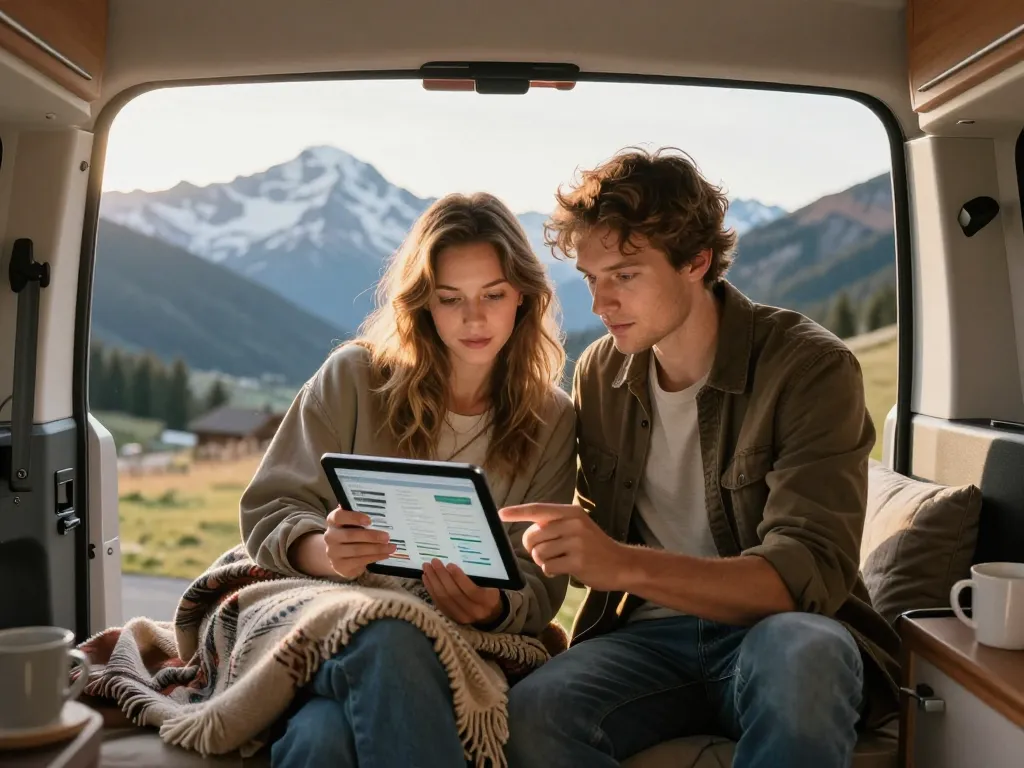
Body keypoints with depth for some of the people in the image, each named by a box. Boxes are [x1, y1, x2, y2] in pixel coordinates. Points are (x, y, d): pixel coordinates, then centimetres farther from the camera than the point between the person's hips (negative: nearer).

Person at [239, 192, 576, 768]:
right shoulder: (355, 377, 4)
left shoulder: (551, 421, 8)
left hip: (459, 646, -1)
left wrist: (496, 607, -19)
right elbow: (268, 511, 2)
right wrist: (325, 553, -21)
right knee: (387, 643, -38)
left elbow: (537, 583, 6)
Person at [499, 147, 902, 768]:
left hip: (776, 633, -3)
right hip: (650, 634, 4)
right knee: (530, 716, -28)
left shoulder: (811, 368, -10)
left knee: (800, 647, -39)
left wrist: (623, 563, -33)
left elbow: (805, 576, -20)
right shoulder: (600, 373, 6)